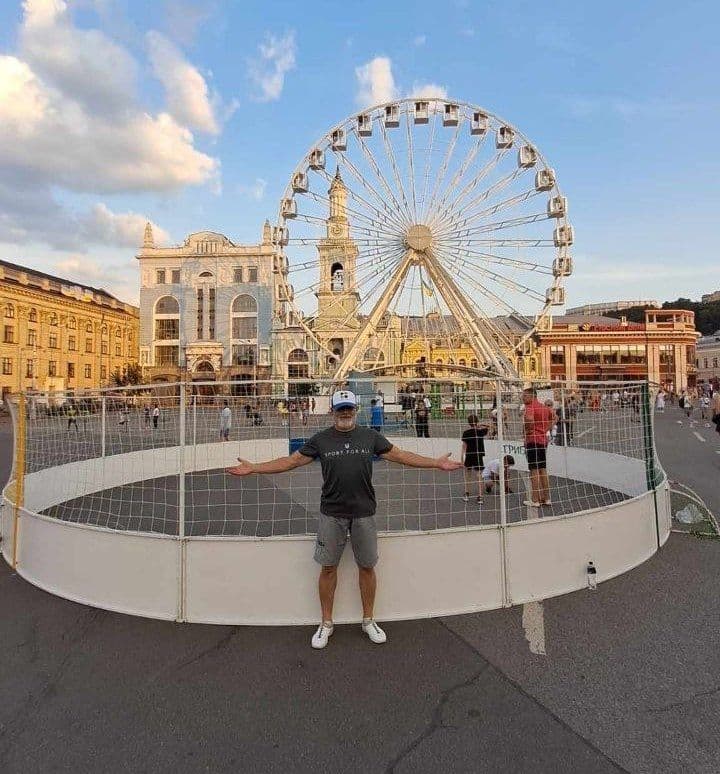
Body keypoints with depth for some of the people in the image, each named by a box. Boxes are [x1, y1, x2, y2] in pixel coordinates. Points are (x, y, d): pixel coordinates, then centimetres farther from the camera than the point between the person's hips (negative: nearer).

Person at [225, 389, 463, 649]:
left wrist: (437, 463, 2)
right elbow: (292, 461, 2)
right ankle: (326, 623, 27)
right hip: (331, 514, 0)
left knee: (367, 567, 10)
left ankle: (369, 620, 30)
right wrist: (253, 468, -5)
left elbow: (400, 455, 7)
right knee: (328, 568, 8)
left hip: (364, 513, 1)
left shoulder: (370, 436, 3)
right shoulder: (320, 439, 1)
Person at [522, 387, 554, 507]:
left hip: (533, 441, -8)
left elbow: (529, 419, -35)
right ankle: (546, 498, 21)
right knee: (543, 470, 15)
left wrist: (527, 430, -17)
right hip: (543, 440, 8)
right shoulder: (544, 407, 12)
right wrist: (546, 429, 16)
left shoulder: (530, 407, -14)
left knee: (534, 471, -3)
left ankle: (535, 501, 2)